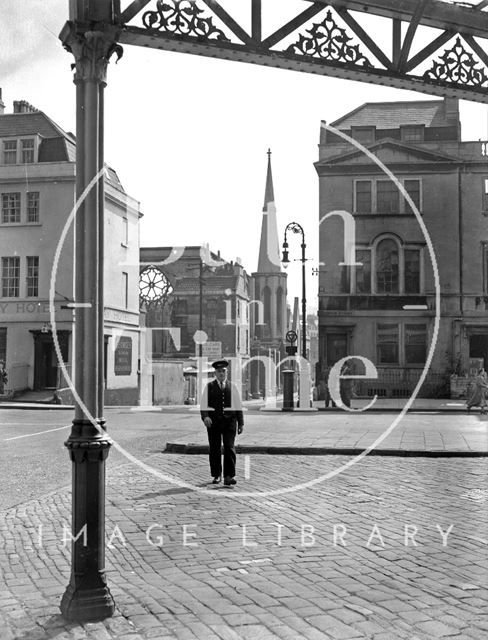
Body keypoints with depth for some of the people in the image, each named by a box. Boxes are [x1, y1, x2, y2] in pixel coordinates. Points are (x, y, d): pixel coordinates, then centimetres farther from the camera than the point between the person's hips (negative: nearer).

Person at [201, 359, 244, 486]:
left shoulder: (232, 387, 8)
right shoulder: (209, 387, 5)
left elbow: (238, 406, 8)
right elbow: (204, 405, -2)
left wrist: (241, 423, 4)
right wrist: (205, 417, -21)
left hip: (229, 420, 0)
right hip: (213, 420, 0)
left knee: (229, 448, -9)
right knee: (214, 449, 5)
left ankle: (229, 477, -11)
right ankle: (216, 475, 18)